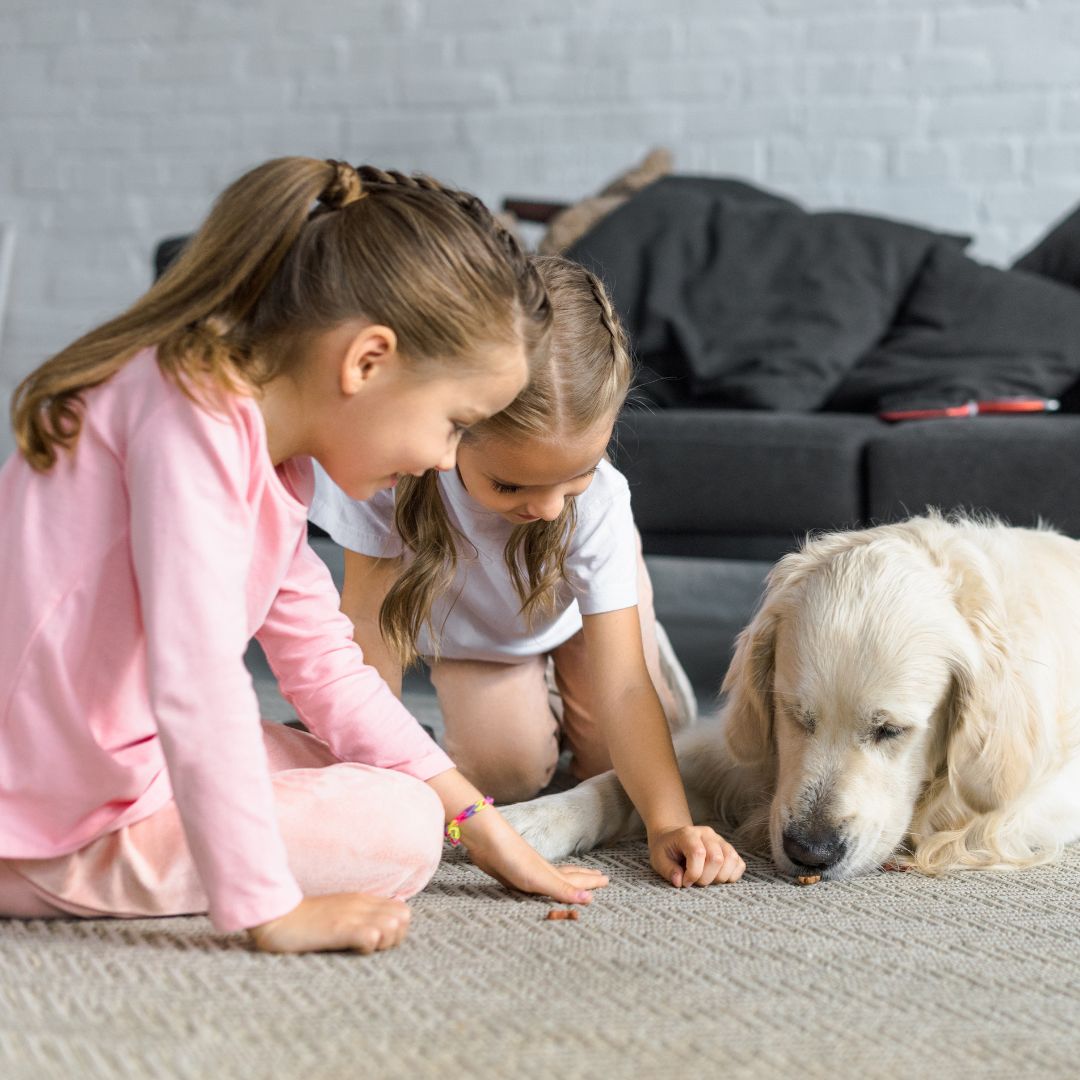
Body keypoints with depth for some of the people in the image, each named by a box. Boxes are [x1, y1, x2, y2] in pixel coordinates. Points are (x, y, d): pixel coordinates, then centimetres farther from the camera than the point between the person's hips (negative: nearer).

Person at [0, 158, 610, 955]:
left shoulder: (275, 456, 9)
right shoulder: (193, 413, -22)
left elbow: (327, 670, 13)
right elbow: (196, 680, -30)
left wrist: (478, 822, 10)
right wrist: (268, 909, -29)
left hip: (123, 757, 10)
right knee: (399, 830, -8)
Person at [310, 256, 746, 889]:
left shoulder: (598, 498, -40)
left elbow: (620, 687, -38)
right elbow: (371, 622, -32)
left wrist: (670, 822, -50)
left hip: (580, 594, 0)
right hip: (460, 618, 0)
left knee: (613, 770, -5)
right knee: (506, 770, -15)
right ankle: (537, 706, 19)